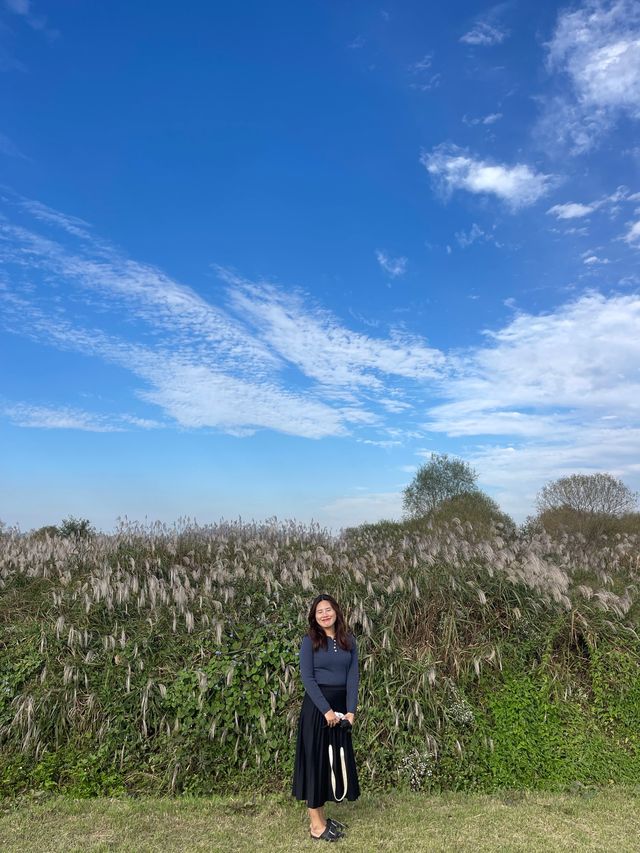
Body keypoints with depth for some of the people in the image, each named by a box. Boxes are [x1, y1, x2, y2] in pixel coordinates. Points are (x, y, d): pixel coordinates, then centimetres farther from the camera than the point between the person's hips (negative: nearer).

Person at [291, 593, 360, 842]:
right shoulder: (309, 641, -6)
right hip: (316, 706, -5)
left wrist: (350, 710, -8)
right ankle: (315, 823, 12)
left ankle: (321, 816, 24)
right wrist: (326, 709, -17)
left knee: (336, 760, 11)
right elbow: (307, 678, -11)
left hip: (341, 706, 5)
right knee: (315, 760, 1)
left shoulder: (348, 641, 5)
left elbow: (353, 676, 2)